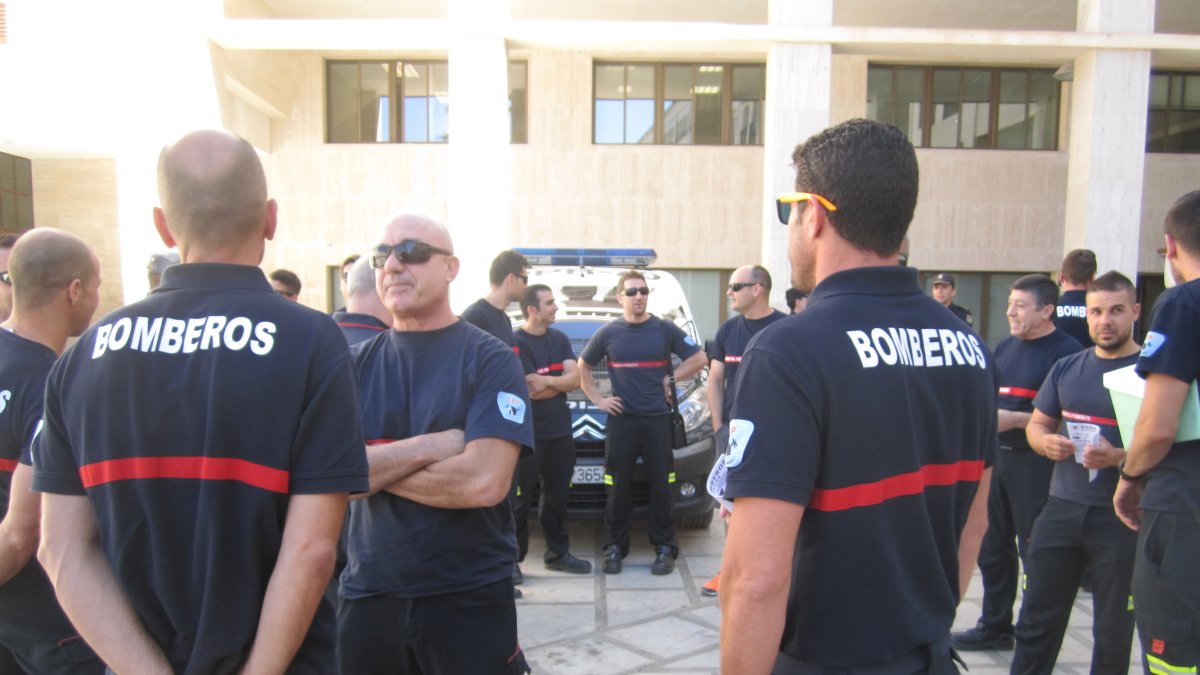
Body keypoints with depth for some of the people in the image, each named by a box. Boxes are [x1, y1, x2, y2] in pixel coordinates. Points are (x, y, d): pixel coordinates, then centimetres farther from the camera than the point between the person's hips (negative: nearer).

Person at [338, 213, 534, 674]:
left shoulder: (490, 360, -9)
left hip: (470, 597, -3)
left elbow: (485, 481, -21)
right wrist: (433, 445, -18)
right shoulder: (354, 363, 3)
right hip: (367, 593, 3)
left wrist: (371, 465, -12)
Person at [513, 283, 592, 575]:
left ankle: (558, 553, 26)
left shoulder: (560, 339, 11)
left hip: (560, 431, 7)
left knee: (557, 496, 15)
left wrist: (545, 381, -16)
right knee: (520, 498, 1)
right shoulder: (517, 343, -11)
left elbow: (575, 379, 0)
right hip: (528, 433, -7)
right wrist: (560, 383, -4)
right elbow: (531, 391, -18)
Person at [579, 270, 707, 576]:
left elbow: (698, 358, 7)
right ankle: (615, 547, 17)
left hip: (657, 419, -1)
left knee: (661, 487, 3)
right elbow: (583, 366, 17)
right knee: (618, 488, 5)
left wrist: (670, 379, 1)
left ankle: (665, 547, 14)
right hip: (621, 420, 1)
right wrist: (597, 399, 7)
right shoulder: (608, 333, 6)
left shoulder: (665, 330, 3)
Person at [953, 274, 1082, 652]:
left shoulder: (1066, 351, -11)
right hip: (998, 455, 8)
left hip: (1037, 463, -8)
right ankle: (995, 627, 30)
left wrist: (1014, 419, -21)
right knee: (992, 547, 15)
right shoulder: (1005, 346, 13)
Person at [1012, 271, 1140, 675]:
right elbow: (1037, 424, 15)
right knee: (1037, 619, 10)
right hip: (1062, 508, 4)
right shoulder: (1067, 368, 9)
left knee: (1113, 630, 11)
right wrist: (1047, 442, -7)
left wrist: (1118, 457, -26)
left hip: (1121, 517, -4)